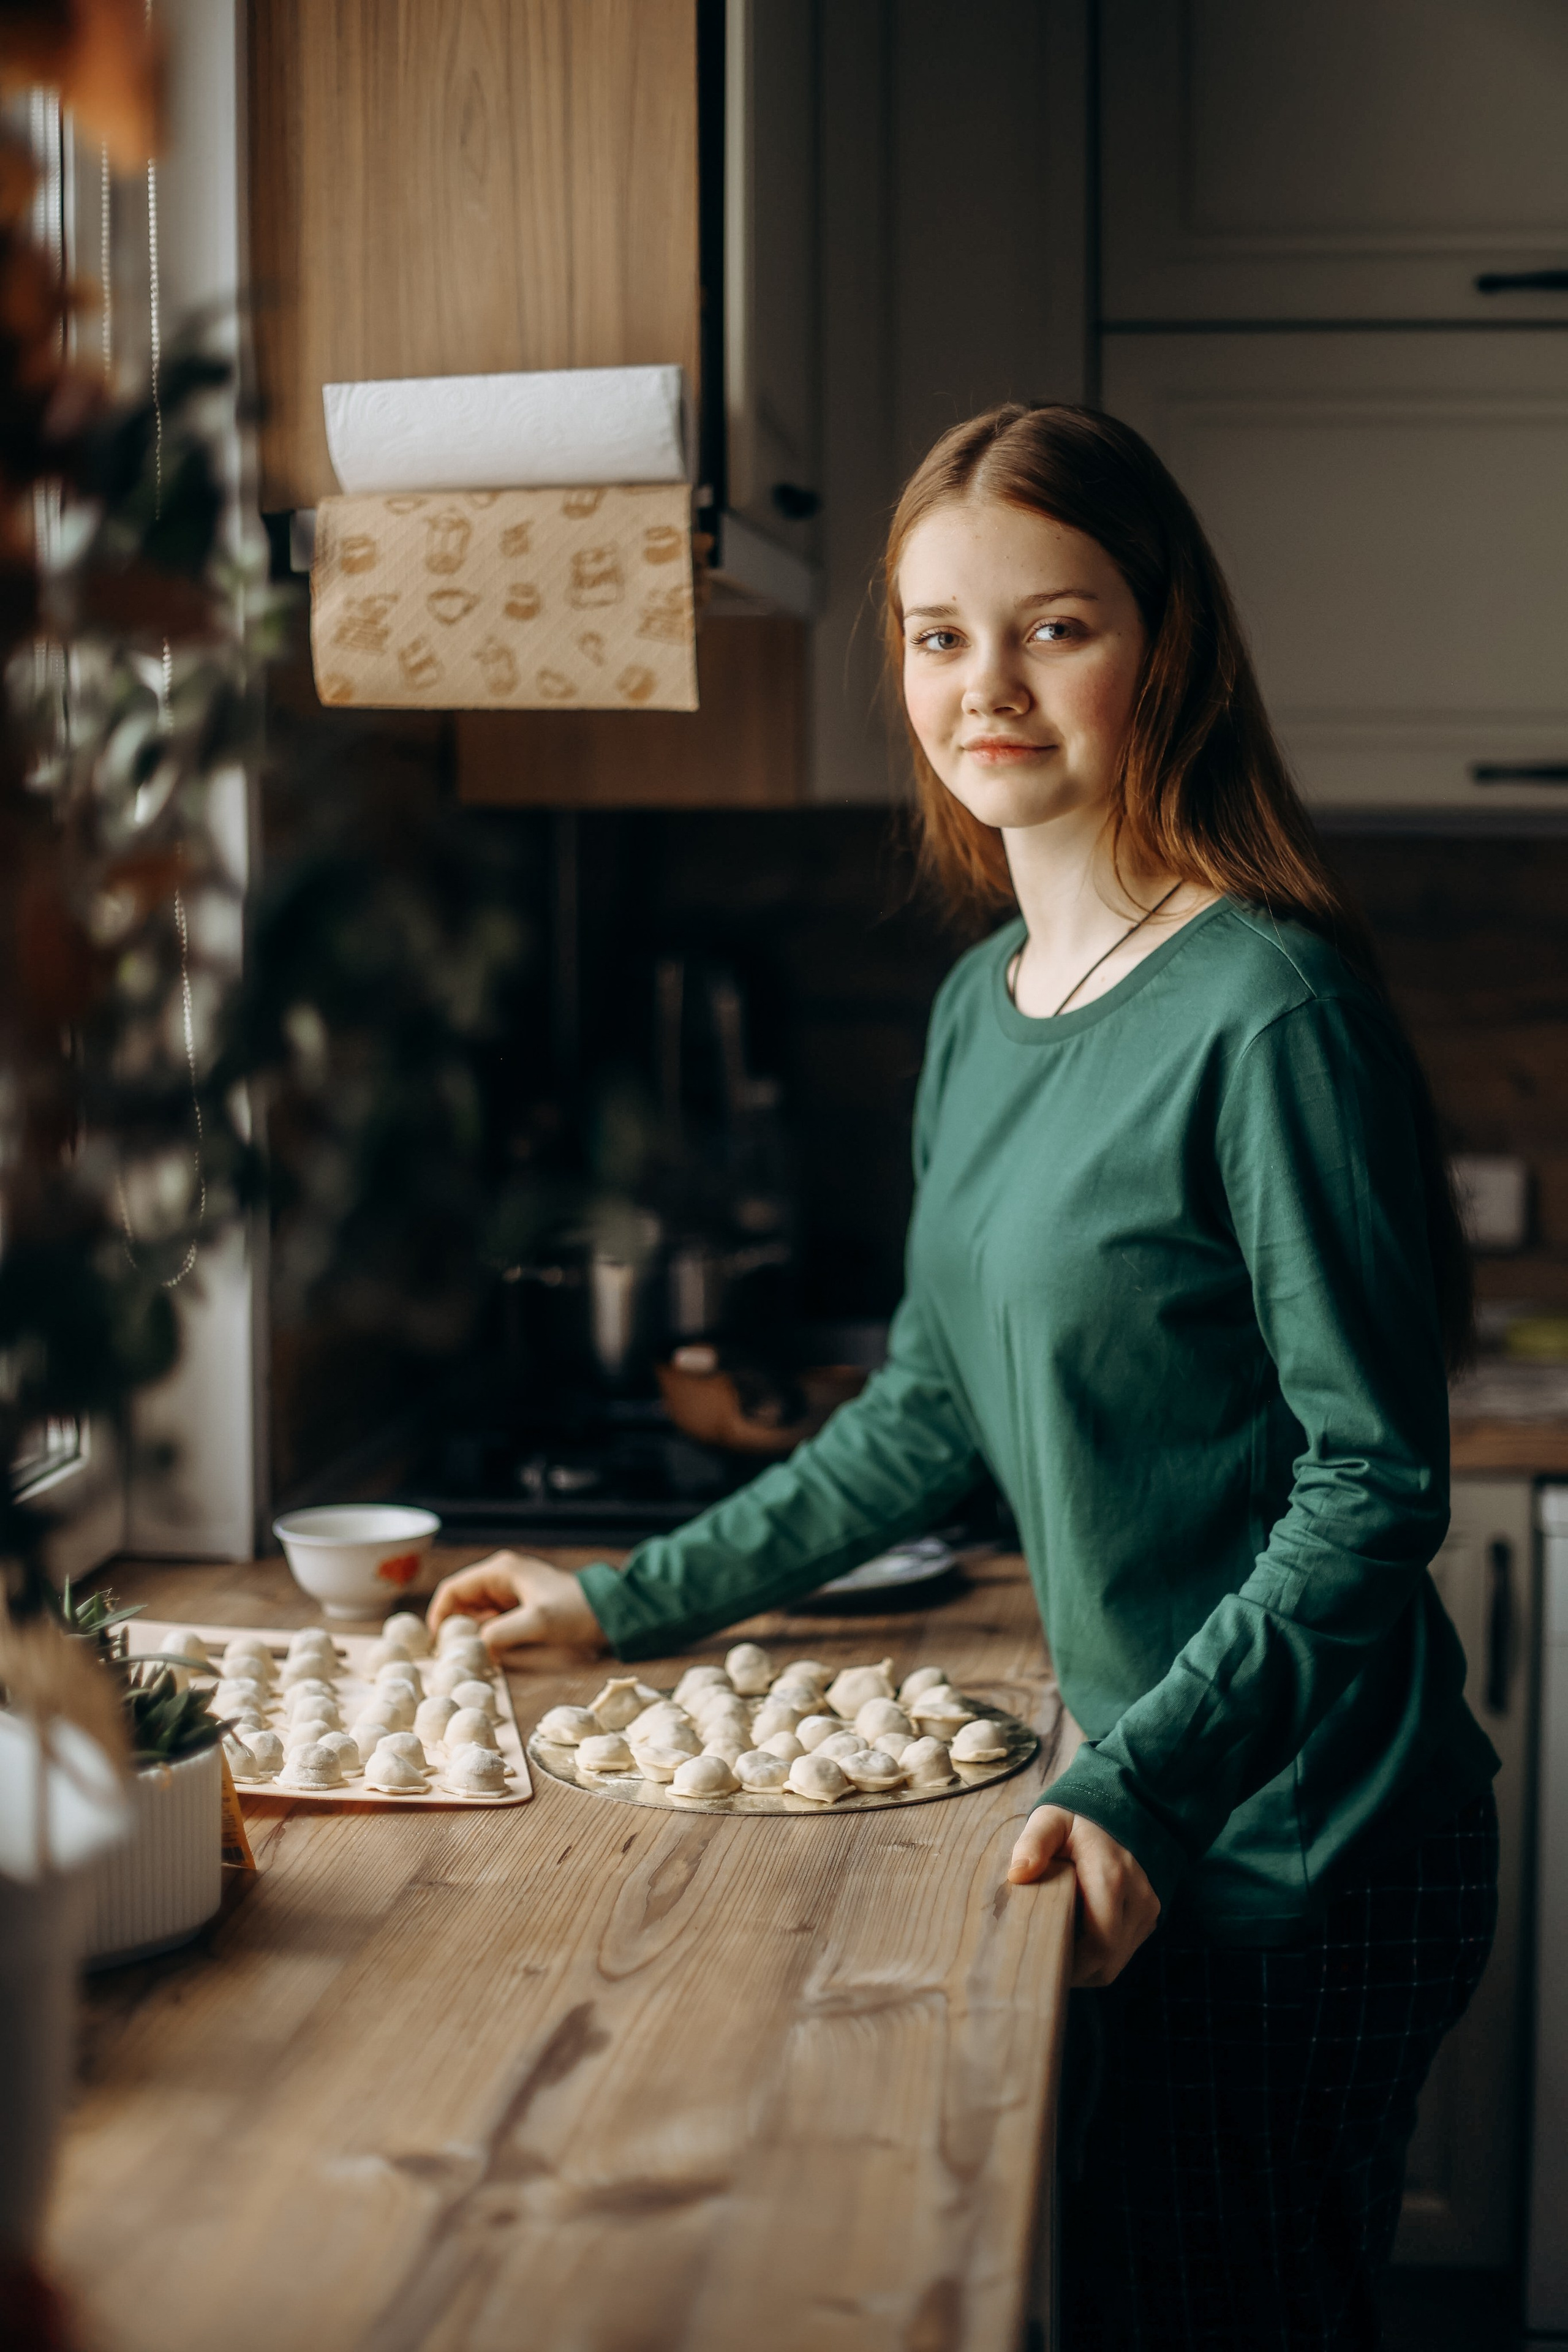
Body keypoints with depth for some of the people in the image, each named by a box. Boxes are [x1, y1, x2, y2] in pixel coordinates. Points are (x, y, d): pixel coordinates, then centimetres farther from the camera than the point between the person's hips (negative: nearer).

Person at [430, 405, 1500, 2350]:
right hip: (1142, 1822, 8)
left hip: (1294, 1852, -8)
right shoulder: (980, 1011, 7)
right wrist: (633, 1603, 18)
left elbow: (1372, 1489, -19)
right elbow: (932, 1410, 17)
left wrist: (1137, 1787, -28)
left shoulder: (1265, 1009, -19)